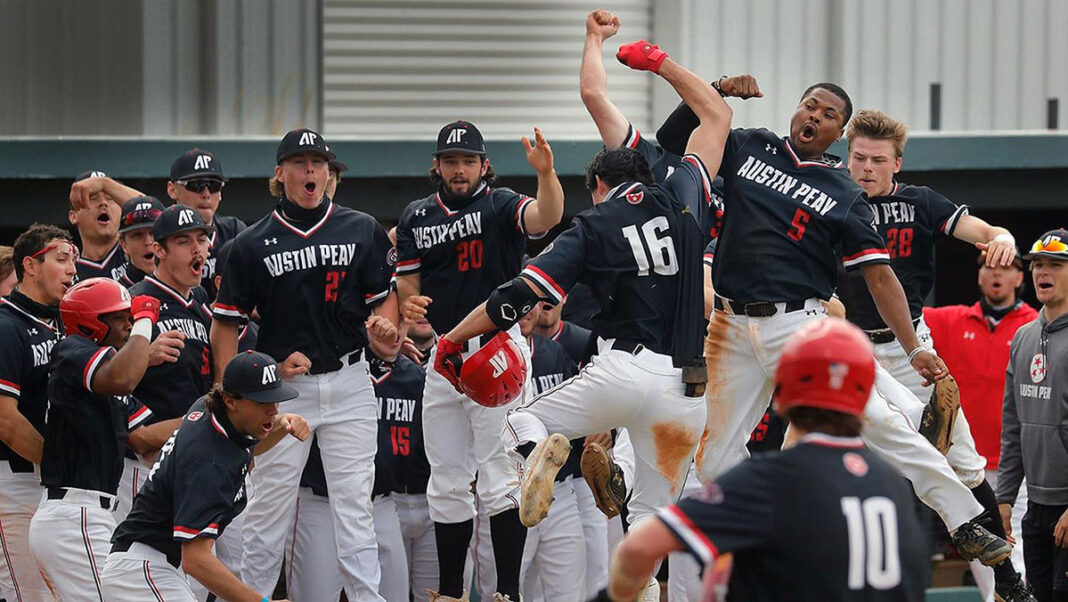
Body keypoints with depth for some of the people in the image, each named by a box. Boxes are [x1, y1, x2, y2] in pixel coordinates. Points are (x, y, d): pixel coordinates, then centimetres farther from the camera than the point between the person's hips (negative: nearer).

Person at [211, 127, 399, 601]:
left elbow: (383, 295, 13)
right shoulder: (253, 243, 2)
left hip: (349, 382, 1)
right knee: (269, 505, 1)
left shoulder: (362, 232, 6)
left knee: (353, 502, -2)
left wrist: (384, 325, -11)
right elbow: (226, 322, 3)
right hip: (280, 386, -1)